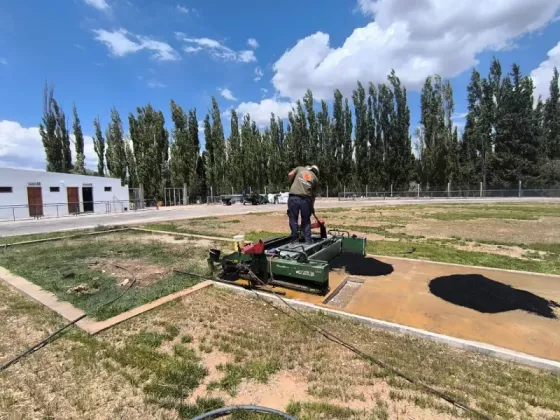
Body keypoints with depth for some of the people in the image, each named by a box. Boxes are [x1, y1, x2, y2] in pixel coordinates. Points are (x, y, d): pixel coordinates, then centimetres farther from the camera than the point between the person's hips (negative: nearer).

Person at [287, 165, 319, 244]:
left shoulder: (300, 168, 19)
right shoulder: (315, 178, 18)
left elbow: (290, 175, 4)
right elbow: (313, 195, 17)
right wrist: (312, 207, 24)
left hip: (293, 197, -1)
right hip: (306, 199, 1)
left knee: (293, 220, 9)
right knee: (306, 221, 15)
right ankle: (308, 241, 19)